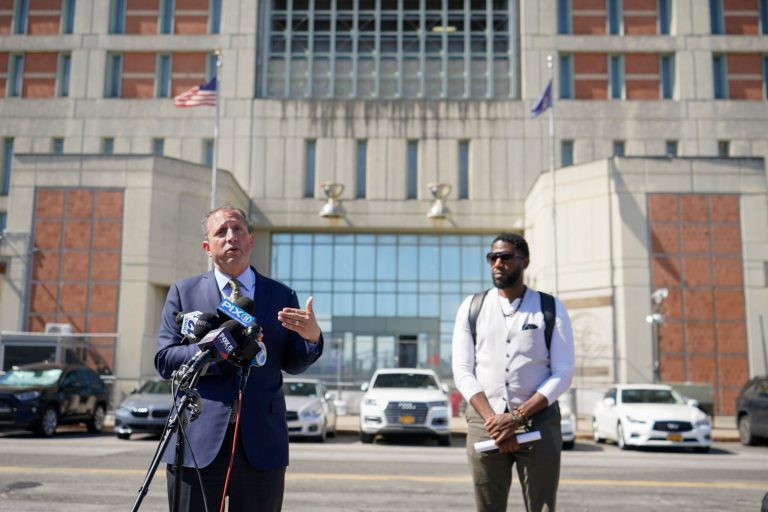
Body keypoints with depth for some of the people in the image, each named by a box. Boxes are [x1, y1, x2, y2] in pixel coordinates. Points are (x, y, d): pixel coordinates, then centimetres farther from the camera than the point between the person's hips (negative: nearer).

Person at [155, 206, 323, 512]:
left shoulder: (282, 296, 10)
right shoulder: (183, 292, 7)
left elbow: (293, 364, 9)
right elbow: (164, 360, -1)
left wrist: (312, 336, -13)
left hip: (261, 444, 1)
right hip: (198, 443, -1)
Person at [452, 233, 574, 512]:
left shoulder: (551, 308, 5)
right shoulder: (471, 307, 9)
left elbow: (563, 373, -2)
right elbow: (463, 371, 3)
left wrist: (518, 417, -13)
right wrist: (493, 420, -11)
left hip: (539, 422, -1)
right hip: (485, 423, 1)